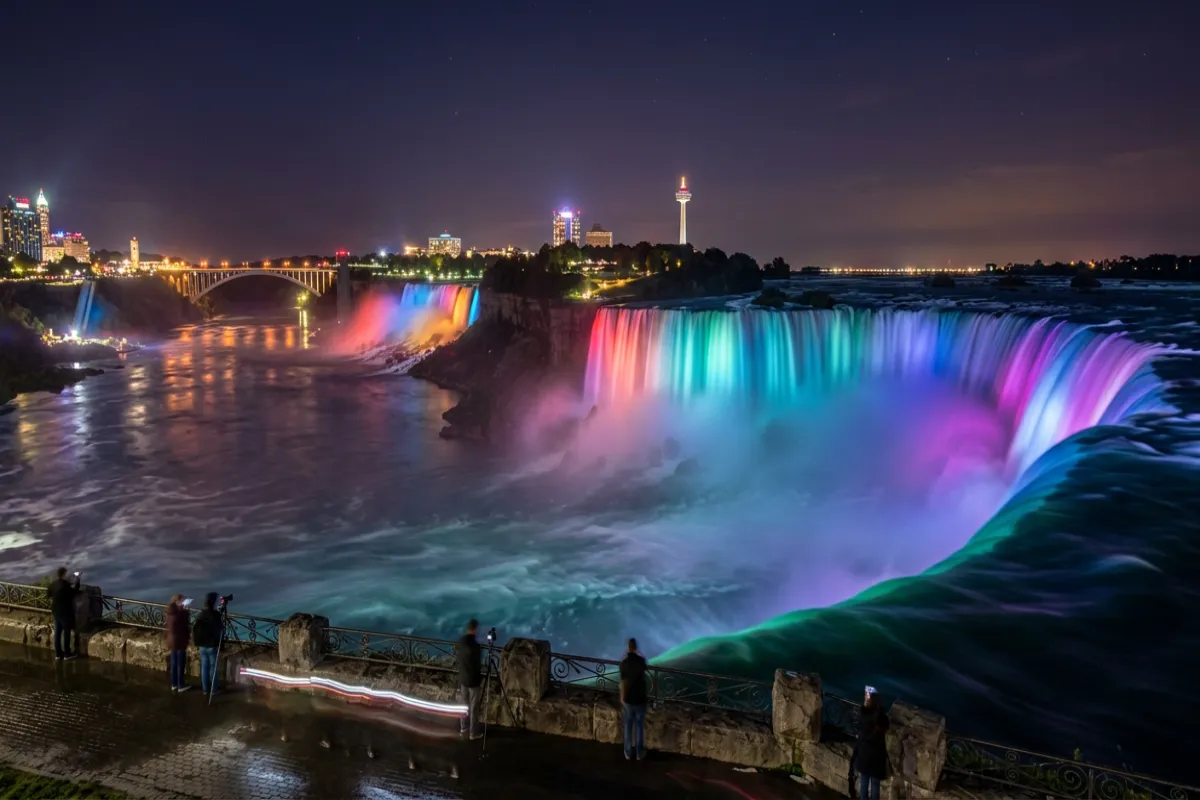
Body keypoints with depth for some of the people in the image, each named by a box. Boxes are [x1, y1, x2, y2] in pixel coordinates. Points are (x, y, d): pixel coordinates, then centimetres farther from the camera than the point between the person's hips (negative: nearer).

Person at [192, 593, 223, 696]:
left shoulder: (200, 615, 1)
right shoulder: (216, 615, -17)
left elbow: (194, 629, 6)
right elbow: (220, 630, -13)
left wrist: (196, 643, 16)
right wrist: (223, 627, 8)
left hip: (202, 646, 5)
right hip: (212, 645, -5)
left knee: (204, 667, 12)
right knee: (213, 667, 5)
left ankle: (205, 689, 19)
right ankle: (213, 689, 11)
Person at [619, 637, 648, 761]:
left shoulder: (624, 662, -14)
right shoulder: (641, 661, -11)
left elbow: (623, 682, -10)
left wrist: (622, 697, 5)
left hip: (628, 699, 0)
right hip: (640, 698, 0)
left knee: (628, 725, 14)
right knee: (639, 726, 13)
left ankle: (628, 753, 22)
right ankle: (640, 753, 21)